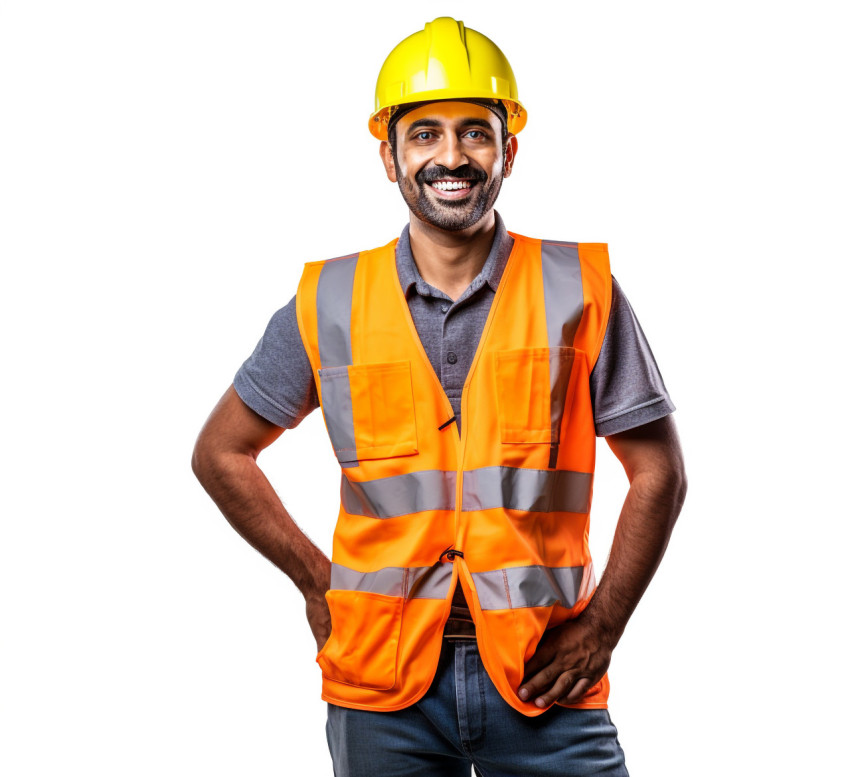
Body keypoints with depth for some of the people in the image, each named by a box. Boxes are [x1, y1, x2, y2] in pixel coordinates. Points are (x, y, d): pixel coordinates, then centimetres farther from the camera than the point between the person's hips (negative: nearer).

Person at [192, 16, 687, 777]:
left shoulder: (579, 289, 1)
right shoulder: (329, 303, 3)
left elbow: (657, 470, 5)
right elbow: (222, 453, 12)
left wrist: (601, 627, -3)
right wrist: (317, 581, 5)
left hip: (542, 676, 0)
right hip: (384, 682, 1)